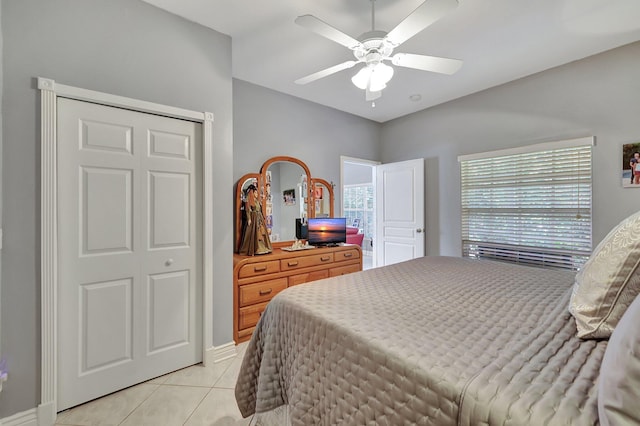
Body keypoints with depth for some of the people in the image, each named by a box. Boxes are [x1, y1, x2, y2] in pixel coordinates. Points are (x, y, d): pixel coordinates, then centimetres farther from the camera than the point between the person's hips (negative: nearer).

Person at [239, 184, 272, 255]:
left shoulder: (257, 201, 17)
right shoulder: (248, 201, -5)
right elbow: (247, 211, -12)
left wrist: (262, 218, 16)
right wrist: (249, 219, -20)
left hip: (260, 218, 7)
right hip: (253, 218, -7)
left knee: (261, 233, 5)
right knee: (253, 234, -8)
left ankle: (262, 248, 11)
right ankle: (252, 249, -3)